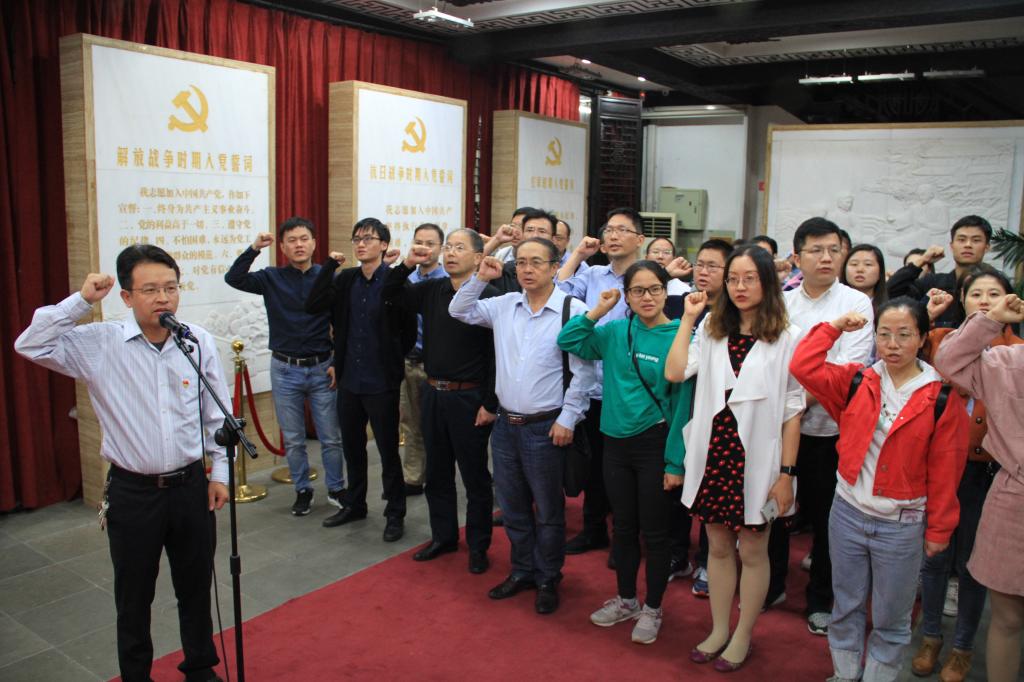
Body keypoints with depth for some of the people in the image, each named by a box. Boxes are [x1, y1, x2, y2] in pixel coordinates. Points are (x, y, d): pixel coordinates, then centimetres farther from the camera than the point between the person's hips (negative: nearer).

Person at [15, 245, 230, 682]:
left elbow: (217, 416, 2)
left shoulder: (200, 342, -5)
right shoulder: (99, 344, -8)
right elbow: (31, 345, -16)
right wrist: (82, 300, -18)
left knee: (196, 588, 17)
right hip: (132, 492, -1)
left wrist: (220, 471, 3)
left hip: (190, 486, 1)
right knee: (134, 596, 15)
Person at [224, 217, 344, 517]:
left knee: (331, 437, 6)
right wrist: (254, 249, -25)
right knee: (293, 439, 11)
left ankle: (336, 489, 24)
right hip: (284, 369, 1)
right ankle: (302, 490, 27)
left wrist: (338, 362, -5)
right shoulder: (272, 278, 0)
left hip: (321, 368, -1)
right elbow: (233, 279, -14)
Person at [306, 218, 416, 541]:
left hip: (381, 384, -6)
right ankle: (354, 505, 37)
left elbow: (410, 332, -7)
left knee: (388, 451, 6)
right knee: (352, 447, 19)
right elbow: (313, 306, -7)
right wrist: (330, 264, -8)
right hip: (349, 379, 6)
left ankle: (395, 514, 21)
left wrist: (391, 362, 1)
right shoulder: (346, 279, 5)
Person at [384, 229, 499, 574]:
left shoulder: (488, 297, -14)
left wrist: (490, 404, -16)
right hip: (432, 393, 6)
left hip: (469, 398, -6)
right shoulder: (432, 289, 4)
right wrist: (407, 265, -4)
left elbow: (496, 355, -15)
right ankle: (443, 536, 35)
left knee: (475, 476, 8)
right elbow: (389, 294, 14)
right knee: (437, 472, 18)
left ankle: (478, 546, 24)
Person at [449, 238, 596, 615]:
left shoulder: (573, 310, -12)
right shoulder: (504, 305, 5)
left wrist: (567, 418, -13)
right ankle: (522, 571, 36)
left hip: (545, 427, -5)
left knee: (548, 512, 9)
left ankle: (548, 580, 27)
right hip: (505, 424, 6)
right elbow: (459, 311, 15)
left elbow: (583, 371, -12)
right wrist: (479, 279, 0)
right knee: (513, 506, 18)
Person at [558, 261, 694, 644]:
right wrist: (598, 311, -4)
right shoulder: (615, 332, 1)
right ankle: (626, 600, 37)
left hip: (656, 444, -4)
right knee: (623, 527, 18)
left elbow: (682, 403, -12)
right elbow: (568, 341, 6)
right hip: (616, 441, 5)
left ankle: (652, 609, 29)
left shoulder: (678, 338, -12)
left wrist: (675, 462, -13)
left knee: (654, 532, 9)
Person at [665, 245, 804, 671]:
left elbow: (792, 410, -6)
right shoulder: (713, 330, 7)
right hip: (713, 455, 4)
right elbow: (675, 371, -9)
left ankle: (742, 636, 29)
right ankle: (719, 630, 32)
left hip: (756, 458, -3)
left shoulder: (786, 338, -6)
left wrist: (786, 472, -9)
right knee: (718, 547, 16)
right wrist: (688, 318, -3)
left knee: (752, 552, 11)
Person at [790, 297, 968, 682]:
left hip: (902, 526, -3)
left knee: (890, 618, 13)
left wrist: (938, 529, -2)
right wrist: (834, 328, -6)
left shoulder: (942, 397, -8)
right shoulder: (857, 382, 0)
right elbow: (803, 367, -9)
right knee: (846, 606, 18)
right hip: (848, 513, 3)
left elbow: (945, 469, -5)